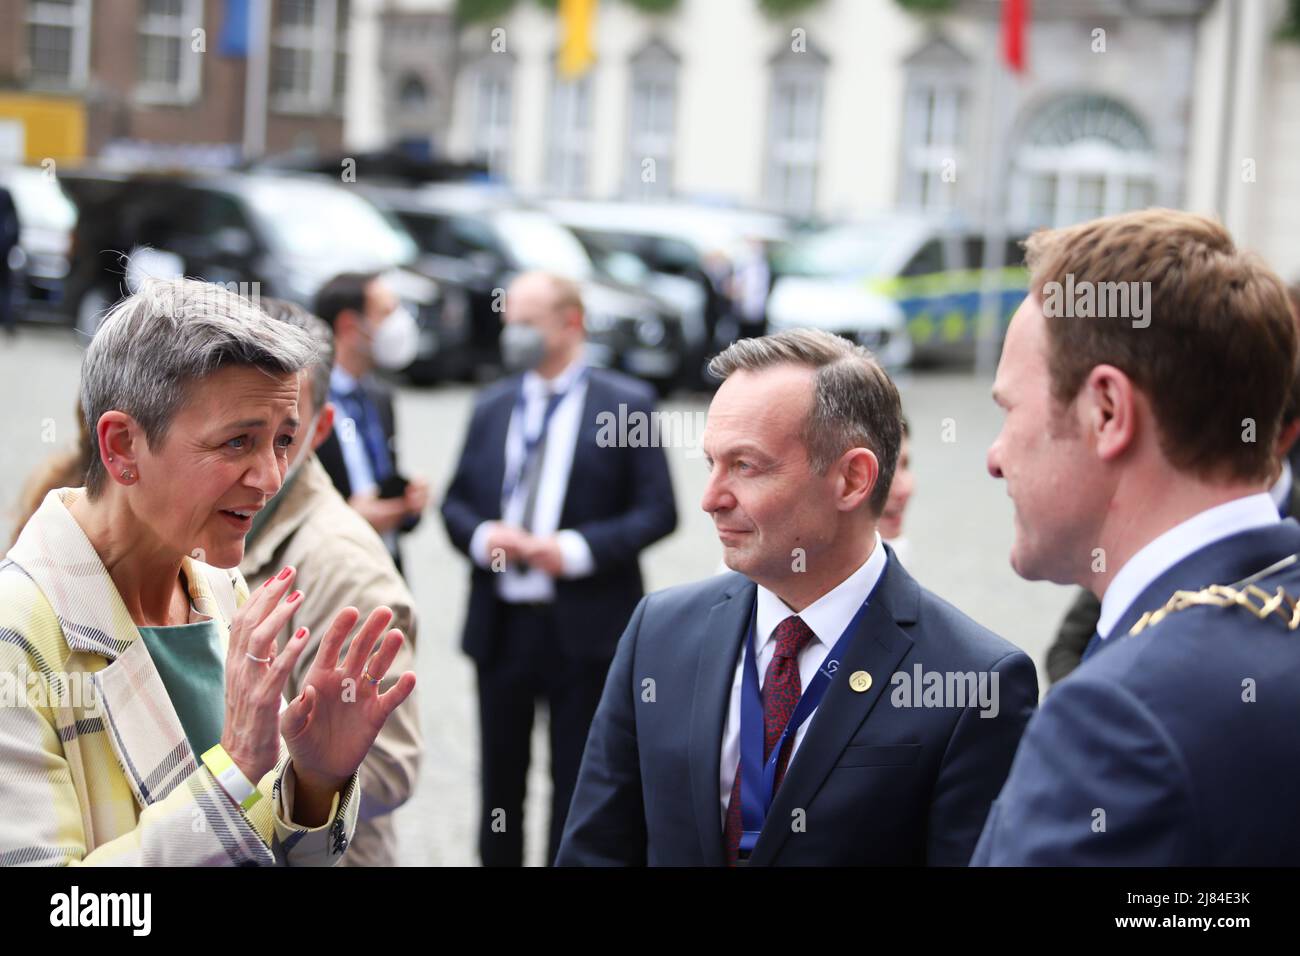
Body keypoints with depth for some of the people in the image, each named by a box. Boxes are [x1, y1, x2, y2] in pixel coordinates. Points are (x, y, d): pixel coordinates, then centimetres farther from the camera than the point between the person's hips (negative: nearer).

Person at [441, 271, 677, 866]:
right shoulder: (491, 407, 11)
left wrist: (578, 549, -19)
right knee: (500, 778, 13)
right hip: (500, 624, 4)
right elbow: (455, 503, 13)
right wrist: (481, 536, -10)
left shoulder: (626, 403, -3)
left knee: (578, 787, 4)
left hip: (583, 625, -4)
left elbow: (657, 511, -6)